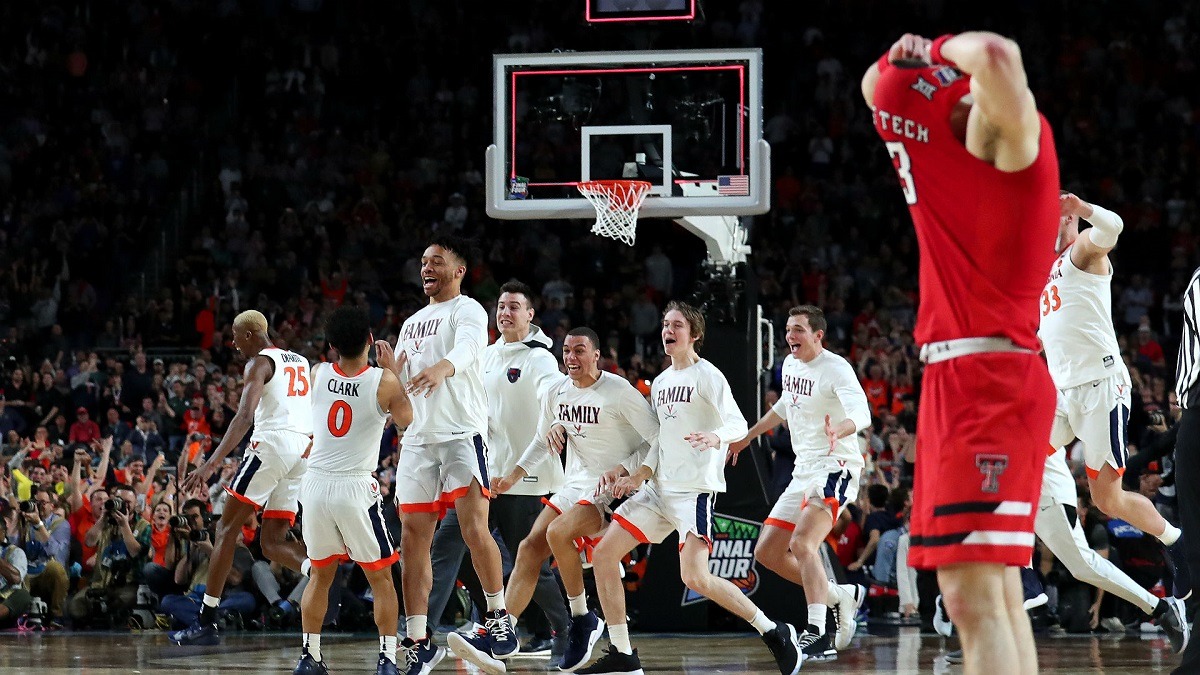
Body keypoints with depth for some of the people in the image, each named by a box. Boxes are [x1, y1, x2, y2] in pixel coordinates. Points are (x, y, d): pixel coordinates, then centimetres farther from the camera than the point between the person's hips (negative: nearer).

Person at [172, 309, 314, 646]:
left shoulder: (260, 363, -3)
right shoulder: (301, 362, 22)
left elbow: (245, 416, -18)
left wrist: (212, 463, -26)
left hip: (272, 442, -7)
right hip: (305, 449, 7)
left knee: (227, 527, 0)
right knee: (273, 542, 8)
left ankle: (206, 622, -4)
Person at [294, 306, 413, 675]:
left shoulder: (317, 375, -1)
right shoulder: (385, 381, -10)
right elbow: (406, 419, 10)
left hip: (316, 485, 3)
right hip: (356, 488, -3)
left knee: (320, 575, 18)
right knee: (380, 578, 9)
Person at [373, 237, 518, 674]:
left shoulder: (467, 310, -2)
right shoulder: (411, 324, 21)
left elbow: (467, 347, -26)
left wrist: (442, 368, -48)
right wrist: (391, 369, -1)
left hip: (462, 434, -7)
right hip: (418, 440, 7)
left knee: (475, 530, -17)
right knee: (413, 540, 2)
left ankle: (499, 620, -4)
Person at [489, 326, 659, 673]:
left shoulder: (619, 392, -16)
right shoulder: (558, 393, 4)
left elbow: (658, 440, -14)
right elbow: (542, 442, 21)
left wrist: (622, 470, -23)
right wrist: (512, 477, 13)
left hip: (612, 490, -7)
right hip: (575, 485, 7)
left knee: (558, 533, -28)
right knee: (529, 548, -5)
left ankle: (582, 619, -11)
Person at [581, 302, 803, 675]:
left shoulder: (707, 376, -6)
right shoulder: (660, 383, 17)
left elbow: (739, 424, -16)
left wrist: (717, 437, -37)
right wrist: (639, 476, 9)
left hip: (695, 489, -8)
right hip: (659, 488, 8)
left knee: (695, 577, -21)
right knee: (603, 554, -1)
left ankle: (775, 633, -6)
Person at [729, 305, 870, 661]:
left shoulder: (836, 368, -15)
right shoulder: (790, 365, 10)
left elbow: (862, 414, -30)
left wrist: (838, 431, -51)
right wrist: (747, 436, 38)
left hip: (835, 468, -9)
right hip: (804, 471, 9)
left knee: (802, 544, -28)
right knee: (767, 552, 9)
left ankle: (817, 635, -32)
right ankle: (841, 595, 22)